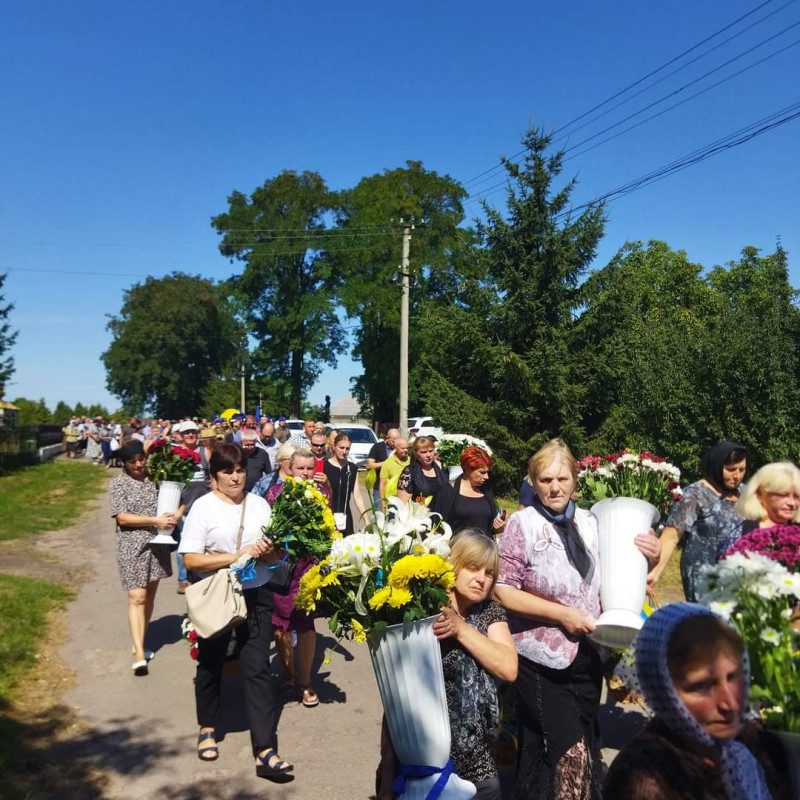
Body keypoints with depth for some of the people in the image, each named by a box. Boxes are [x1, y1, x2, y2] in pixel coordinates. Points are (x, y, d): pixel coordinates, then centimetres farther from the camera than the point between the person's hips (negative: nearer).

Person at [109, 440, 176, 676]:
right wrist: (154, 520, -20)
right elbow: (122, 517, -11)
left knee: (150, 594, 12)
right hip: (133, 546, -4)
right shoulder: (119, 483, -3)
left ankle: (140, 642, 26)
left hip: (157, 543, 5)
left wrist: (171, 517, -4)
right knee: (137, 597, -9)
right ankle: (139, 652, -8)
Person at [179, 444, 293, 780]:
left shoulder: (259, 504, 3)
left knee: (257, 668, -2)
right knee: (210, 665, 17)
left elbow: (275, 555, 9)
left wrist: (268, 552, -15)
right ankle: (208, 728, 41)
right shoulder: (203, 506, -9)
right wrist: (236, 556, -23)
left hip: (256, 594, 2)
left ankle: (264, 751, 1)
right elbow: (191, 560, -16)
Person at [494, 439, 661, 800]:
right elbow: (502, 590, -16)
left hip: (587, 656, 6)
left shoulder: (589, 522, 4)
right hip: (542, 659, -5)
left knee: (585, 751, 18)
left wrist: (649, 559, -3)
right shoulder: (523, 523, -11)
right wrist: (561, 613, -19)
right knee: (570, 756, -4)